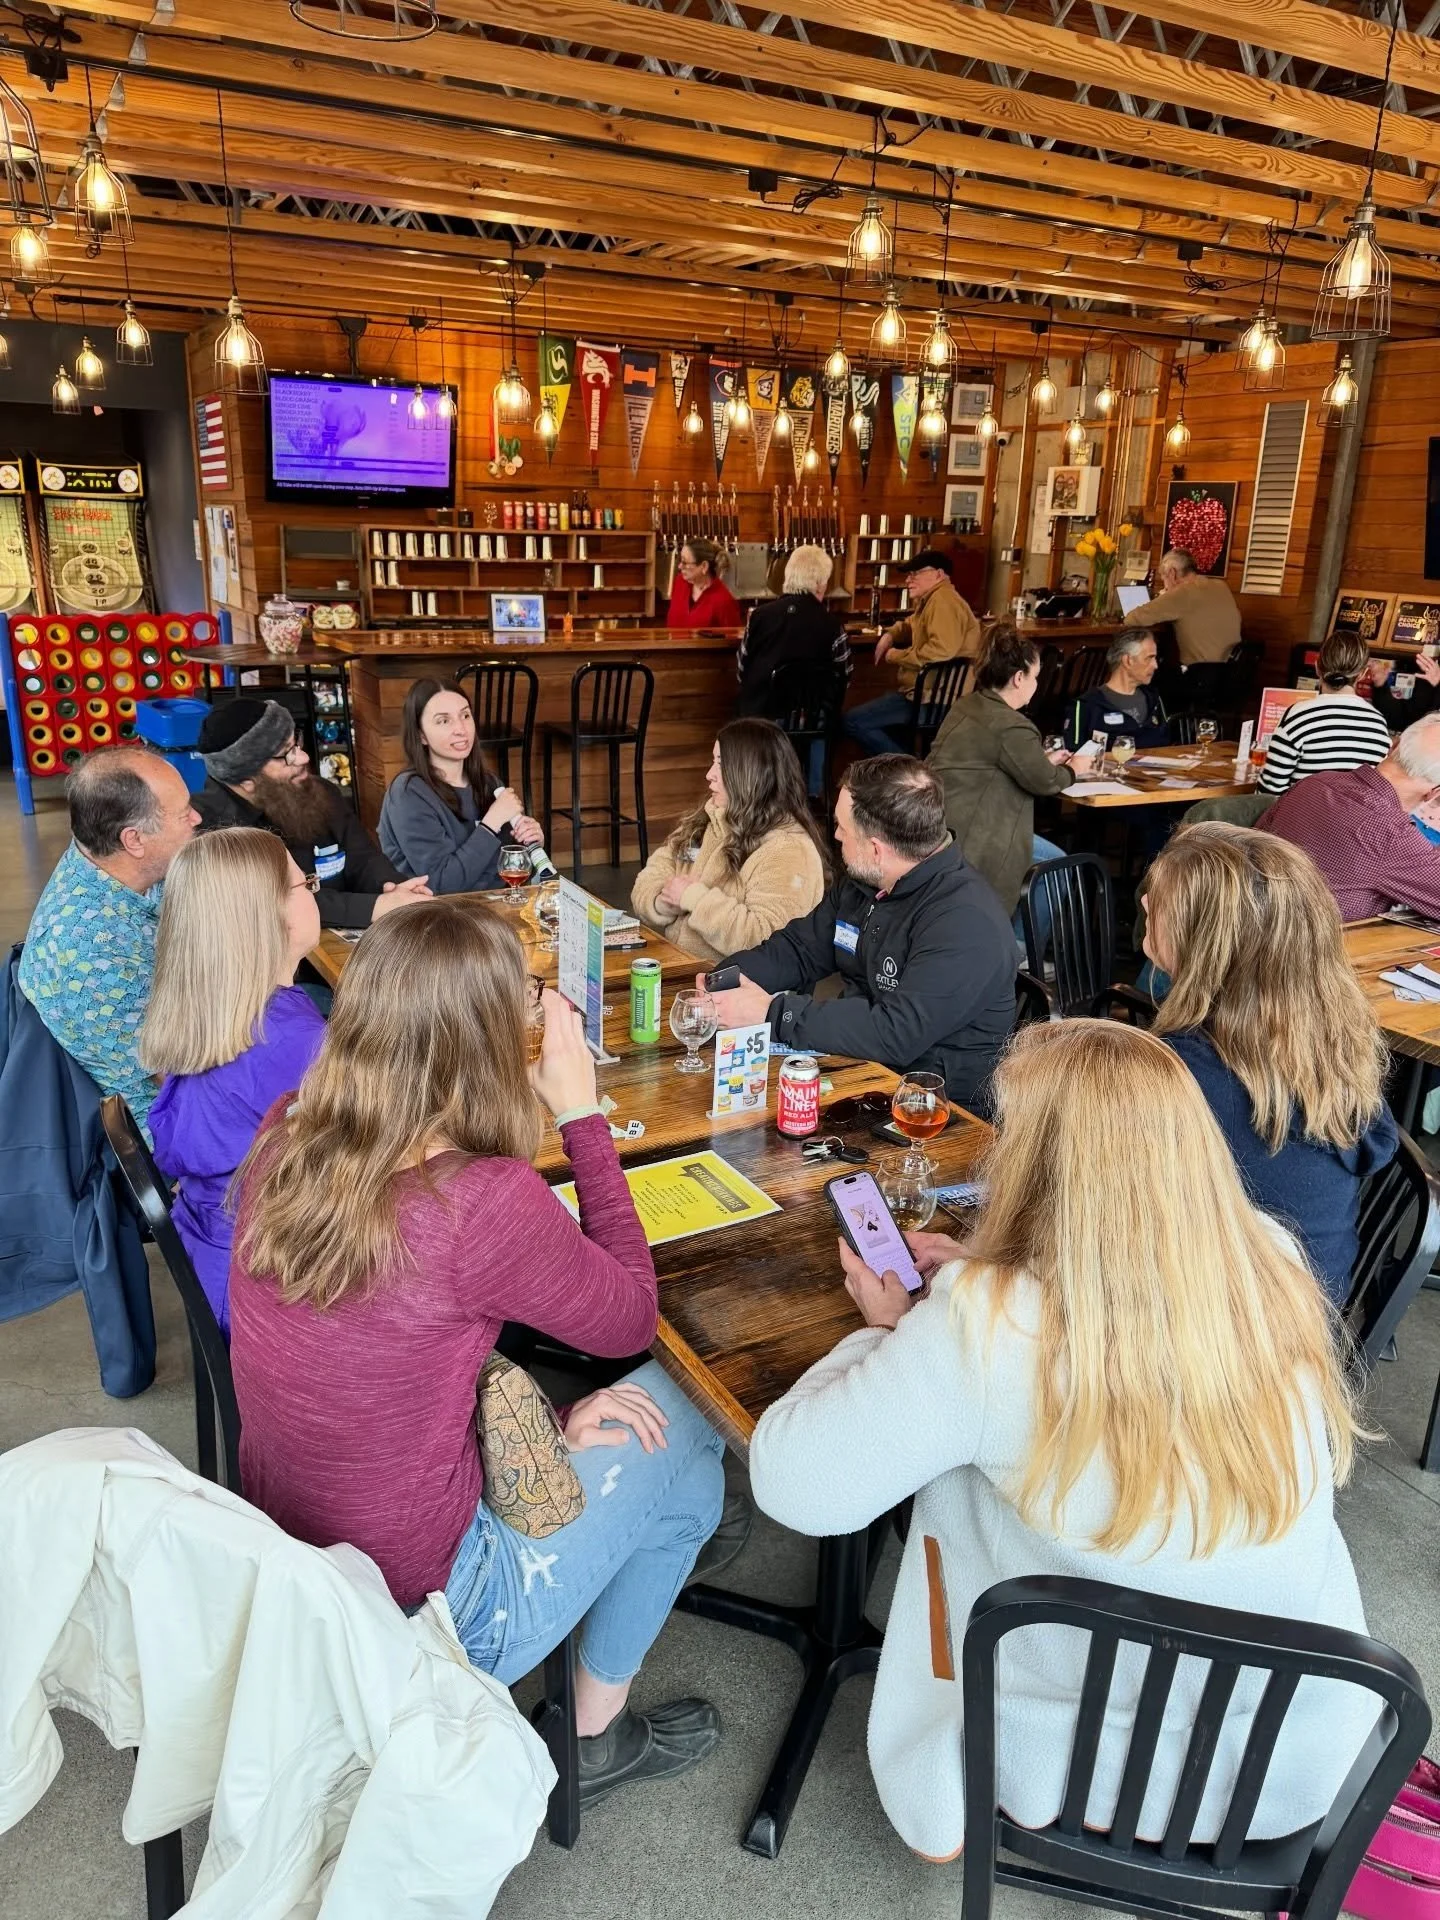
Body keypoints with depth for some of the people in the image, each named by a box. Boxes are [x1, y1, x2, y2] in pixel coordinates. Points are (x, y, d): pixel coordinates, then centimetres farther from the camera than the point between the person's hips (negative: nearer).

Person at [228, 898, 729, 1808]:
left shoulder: (282, 1142, -11)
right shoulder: (484, 1203, -31)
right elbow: (631, 1318, -12)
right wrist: (582, 1114, -12)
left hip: (275, 1574, 7)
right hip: (419, 1620, -6)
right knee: (677, 1428, 11)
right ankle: (597, 1735, 28)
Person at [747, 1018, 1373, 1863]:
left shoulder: (985, 1326, -30)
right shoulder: (1275, 1265, -15)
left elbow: (791, 1480, -23)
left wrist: (884, 1332, -7)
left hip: (1080, 1770, -4)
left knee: (949, 1463, 18)